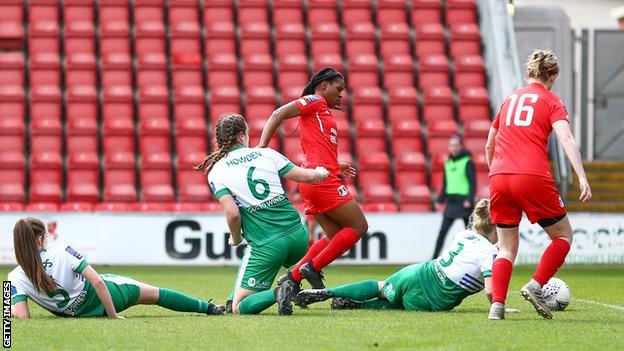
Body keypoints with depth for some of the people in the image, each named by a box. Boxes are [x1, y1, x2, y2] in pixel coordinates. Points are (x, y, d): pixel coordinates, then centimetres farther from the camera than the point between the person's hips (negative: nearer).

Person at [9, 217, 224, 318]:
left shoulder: (16, 279, -19)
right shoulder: (62, 253, -23)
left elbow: (22, 316, -26)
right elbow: (97, 281, -24)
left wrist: (12, 308, -3)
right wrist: (114, 316, -15)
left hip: (76, 314, 1)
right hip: (104, 294, -1)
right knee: (156, 294, 21)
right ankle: (208, 308, 35)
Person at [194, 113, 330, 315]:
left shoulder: (216, 172, 0)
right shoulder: (267, 154, 7)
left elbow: (232, 213, -11)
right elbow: (307, 176, 11)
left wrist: (235, 239, 9)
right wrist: (322, 173, 34)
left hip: (265, 245, -5)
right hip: (297, 235, 5)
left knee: (239, 308, 0)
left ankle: (277, 294, -22)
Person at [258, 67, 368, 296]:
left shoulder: (322, 112, 26)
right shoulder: (315, 101, 0)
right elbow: (278, 115, -12)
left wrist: (337, 168, 15)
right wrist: (262, 146, -22)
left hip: (314, 182, 10)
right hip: (322, 177, -10)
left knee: (335, 237, 10)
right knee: (359, 226, -6)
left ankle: (293, 277, 4)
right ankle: (313, 268, -8)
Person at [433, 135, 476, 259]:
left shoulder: (467, 162, -4)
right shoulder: (448, 163, 14)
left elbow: (473, 182, -10)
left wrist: (470, 199, -20)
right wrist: (440, 200, 14)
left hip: (464, 202, -5)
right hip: (451, 202, 5)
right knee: (442, 232, -3)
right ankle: (434, 259, -6)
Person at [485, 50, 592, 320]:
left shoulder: (509, 99, 22)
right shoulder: (552, 102, 8)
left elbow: (489, 147, 28)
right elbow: (566, 139, -9)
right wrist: (582, 177, -16)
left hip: (499, 177, 5)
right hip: (533, 177, -5)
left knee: (507, 249, 12)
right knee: (563, 236, 14)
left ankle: (497, 305, -4)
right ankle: (535, 286, -2)